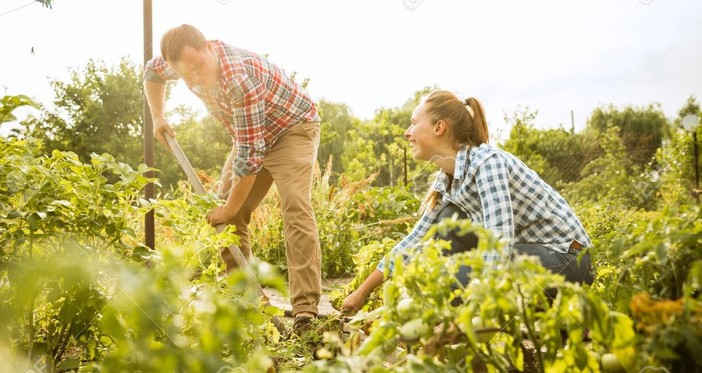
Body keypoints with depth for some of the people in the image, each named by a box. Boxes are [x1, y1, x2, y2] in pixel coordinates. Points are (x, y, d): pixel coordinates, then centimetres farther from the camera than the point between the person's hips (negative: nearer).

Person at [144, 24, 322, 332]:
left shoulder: (240, 79, -39)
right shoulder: (188, 61, -14)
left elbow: (249, 155, -35)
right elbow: (152, 72, 13)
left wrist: (230, 209, -24)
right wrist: (157, 118, 7)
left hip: (292, 130, -8)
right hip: (251, 135, 8)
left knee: (295, 211, -23)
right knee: (225, 214, 1)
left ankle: (306, 309, -26)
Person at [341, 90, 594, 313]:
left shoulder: (487, 163, -21)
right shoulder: (448, 178, 5)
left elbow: (499, 242, -30)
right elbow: (416, 238, 12)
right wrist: (363, 291, 12)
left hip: (568, 258, -8)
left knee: (449, 278, -22)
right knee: (450, 221, 2)